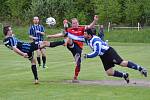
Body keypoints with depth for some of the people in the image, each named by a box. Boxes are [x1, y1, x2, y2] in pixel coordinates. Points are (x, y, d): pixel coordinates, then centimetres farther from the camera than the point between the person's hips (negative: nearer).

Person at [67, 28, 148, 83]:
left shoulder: (96, 41, -27)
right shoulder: (86, 39, -2)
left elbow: (96, 53, -29)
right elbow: (77, 38, 3)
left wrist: (87, 56, -22)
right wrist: (67, 34, -1)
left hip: (109, 53, -8)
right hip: (103, 57, 8)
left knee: (122, 63, -19)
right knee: (109, 73, 0)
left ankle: (140, 68, -12)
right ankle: (124, 75, 15)